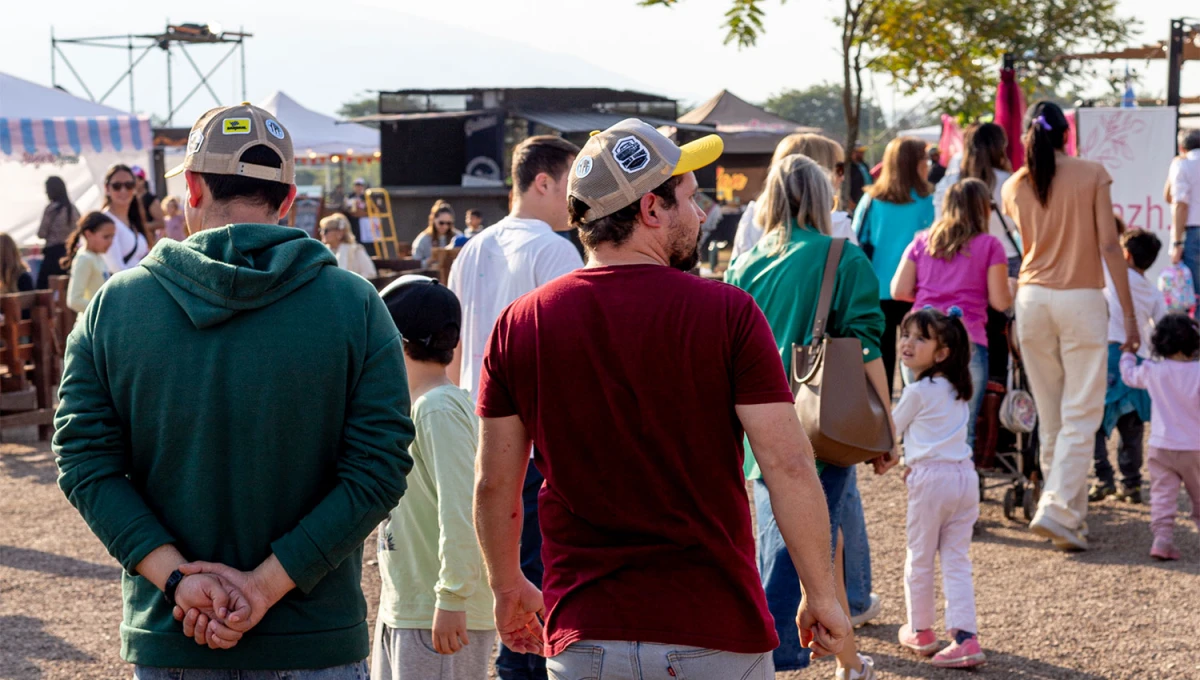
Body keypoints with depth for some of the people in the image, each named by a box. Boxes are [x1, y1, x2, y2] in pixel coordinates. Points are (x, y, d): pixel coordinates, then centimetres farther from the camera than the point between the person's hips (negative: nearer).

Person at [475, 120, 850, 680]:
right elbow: (788, 464, -12)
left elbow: (494, 483, 5)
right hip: (712, 629, -2)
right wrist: (821, 596, -2)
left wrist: (507, 587, 20)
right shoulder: (727, 312, -8)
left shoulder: (519, 324, 0)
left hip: (582, 632, 3)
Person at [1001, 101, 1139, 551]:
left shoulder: (1013, 187, 6)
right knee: (1081, 414, -2)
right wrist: (1129, 314, -3)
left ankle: (1071, 511, 17)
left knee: (1050, 414, 10)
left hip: (1031, 298, 4)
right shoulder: (1092, 175, -3)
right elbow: (1109, 247, -6)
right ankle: (1057, 509, -13)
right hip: (1081, 299, -3)